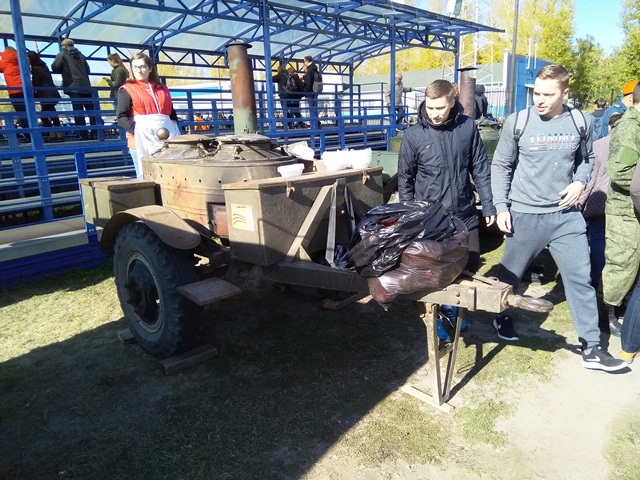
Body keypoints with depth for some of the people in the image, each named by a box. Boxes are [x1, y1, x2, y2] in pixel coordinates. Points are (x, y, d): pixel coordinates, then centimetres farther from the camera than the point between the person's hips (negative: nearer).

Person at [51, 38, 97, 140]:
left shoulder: (62, 54, 7)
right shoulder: (80, 55, 20)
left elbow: (54, 68, 2)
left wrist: (64, 70, 20)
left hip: (74, 87, -4)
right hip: (86, 87, 4)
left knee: (78, 112, -6)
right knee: (91, 110, 5)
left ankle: (84, 135, -10)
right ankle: (95, 133, 1)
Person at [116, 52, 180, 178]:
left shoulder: (162, 89, 20)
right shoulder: (127, 90, 6)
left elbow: (172, 112, 26)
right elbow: (121, 117, -3)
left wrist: (174, 129, 7)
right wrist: (136, 130, -18)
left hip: (166, 140, 4)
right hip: (142, 141, -4)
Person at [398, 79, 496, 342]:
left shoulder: (467, 127, -3)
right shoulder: (414, 135, -8)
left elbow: (480, 170, 4)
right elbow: (405, 178, 0)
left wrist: (489, 205, 3)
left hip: (465, 214, 3)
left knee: (470, 265, 13)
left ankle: (451, 304, 39)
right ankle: (435, 316, 31)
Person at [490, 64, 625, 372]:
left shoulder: (580, 123, -1)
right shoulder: (517, 123, -8)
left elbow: (586, 159, 15)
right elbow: (500, 166, -2)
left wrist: (580, 182, -6)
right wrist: (501, 207, -7)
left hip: (567, 215, 2)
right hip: (525, 215, -2)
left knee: (580, 278, 5)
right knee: (510, 274, 12)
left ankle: (591, 348, 17)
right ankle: (502, 317, 41)